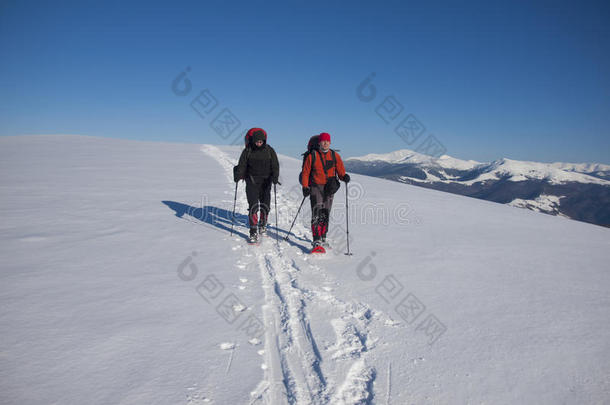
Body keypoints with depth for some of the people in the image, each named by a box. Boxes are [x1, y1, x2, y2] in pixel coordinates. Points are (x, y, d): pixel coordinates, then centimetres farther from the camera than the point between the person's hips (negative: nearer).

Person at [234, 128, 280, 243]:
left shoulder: (269, 150, 2)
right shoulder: (247, 151, 1)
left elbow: (275, 165, -1)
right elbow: (242, 165, -1)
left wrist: (275, 177, -18)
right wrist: (238, 175, -19)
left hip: (265, 182, 1)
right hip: (251, 181, -1)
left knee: (265, 205, 9)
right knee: (253, 206, -9)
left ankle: (262, 224, 36)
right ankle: (253, 232, -6)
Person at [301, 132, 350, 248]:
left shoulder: (335, 155, 7)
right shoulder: (312, 156, 0)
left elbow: (340, 170, 6)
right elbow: (305, 172, 2)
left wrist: (344, 176, -16)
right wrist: (305, 187, -8)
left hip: (329, 189, 3)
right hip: (316, 187, -3)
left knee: (326, 214, 12)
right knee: (317, 213, -14)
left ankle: (323, 237, 28)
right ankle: (317, 241, -18)